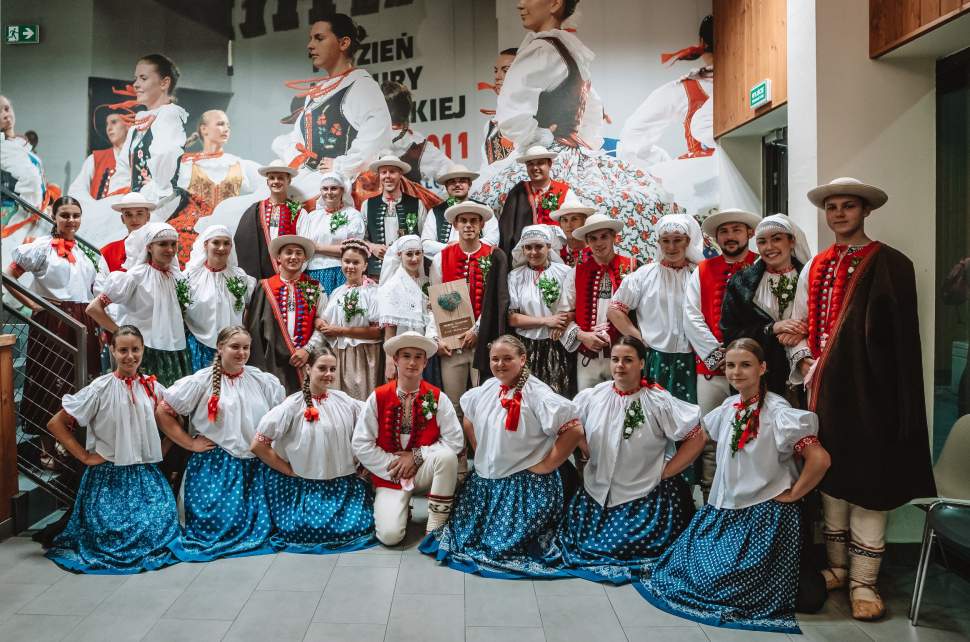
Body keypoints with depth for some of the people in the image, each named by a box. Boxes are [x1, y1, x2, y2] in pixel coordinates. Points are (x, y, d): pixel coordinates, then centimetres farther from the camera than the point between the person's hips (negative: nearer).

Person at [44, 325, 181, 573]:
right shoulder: (101, 389, -7)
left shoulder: (152, 387, 3)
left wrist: (162, 449, 1)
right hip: (108, 474, -2)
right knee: (109, 528, -16)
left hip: (146, 472, 3)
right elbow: (55, 424, -3)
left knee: (161, 521, -18)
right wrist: (85, 456, -7)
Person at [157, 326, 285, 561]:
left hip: (255, 467, 3)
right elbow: (162, 411, -1)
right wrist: (190, 443, -4)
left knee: (258, 523, -4)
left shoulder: (263, 381, 7)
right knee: (220, 522, -9)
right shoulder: (202, 381, -1)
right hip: (214, 466, -3)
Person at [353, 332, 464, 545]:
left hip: (424, 470, 1)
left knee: (447, 455, -33)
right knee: (390, 535, -21)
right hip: (389, 474, 0)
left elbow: (455, 441, -12)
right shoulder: (378, 397, -7)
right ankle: (400, 507, 16)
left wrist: (417, 456, -17)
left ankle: (436, 526, -17)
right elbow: (361, 444, -8)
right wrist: (395, 467, -11)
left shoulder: (437, 398, -7)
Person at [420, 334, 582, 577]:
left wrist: (547, 465, -17)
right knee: (464, 536, 5)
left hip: (527, 483, -6)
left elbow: (574, 429, -21)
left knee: (502, 546, -5)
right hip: (484, 479, 6)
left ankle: (544, 532, 21)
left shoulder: (537, 394, -17)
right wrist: (479, 452, 13)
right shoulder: (486, 389, 4)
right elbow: (468, 420, 23)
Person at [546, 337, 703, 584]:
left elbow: (697, 438, -8)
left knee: (627, 547, -12)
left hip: (645, 496, -3)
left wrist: (665, 472, -9)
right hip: (597, 492, 4)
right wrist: (592, 455, 4)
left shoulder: (658, 402, -10)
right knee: (582, 542, -1)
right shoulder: (591, 397, -1)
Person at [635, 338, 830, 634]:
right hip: (724, 507, 7)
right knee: (689, 561, 2)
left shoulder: (777, 413, -19)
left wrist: (792, 495, -15)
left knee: (725, 579, -8)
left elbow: (820, 459, -25)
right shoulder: (728, 407, 3)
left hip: (764, 512, -7)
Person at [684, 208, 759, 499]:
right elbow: (692, 316, 3)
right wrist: (717, 355, -5)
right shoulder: (702, 271, 10)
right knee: (709, 439, 6)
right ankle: (710, 503, 17)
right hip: (711, 367, 2)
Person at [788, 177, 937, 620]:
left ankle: (863, 581, 13)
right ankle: (838, 567, 27)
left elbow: (901, 338, -9)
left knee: (867, 481, 1)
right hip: (824, 388, 5)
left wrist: (899, 402, -13)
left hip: (868, 391, -5)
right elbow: (798, 325, 19)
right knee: (829, 476, 12)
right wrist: (804, 361, 2)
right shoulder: (814, 268, 11)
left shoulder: (891, 265, -5)